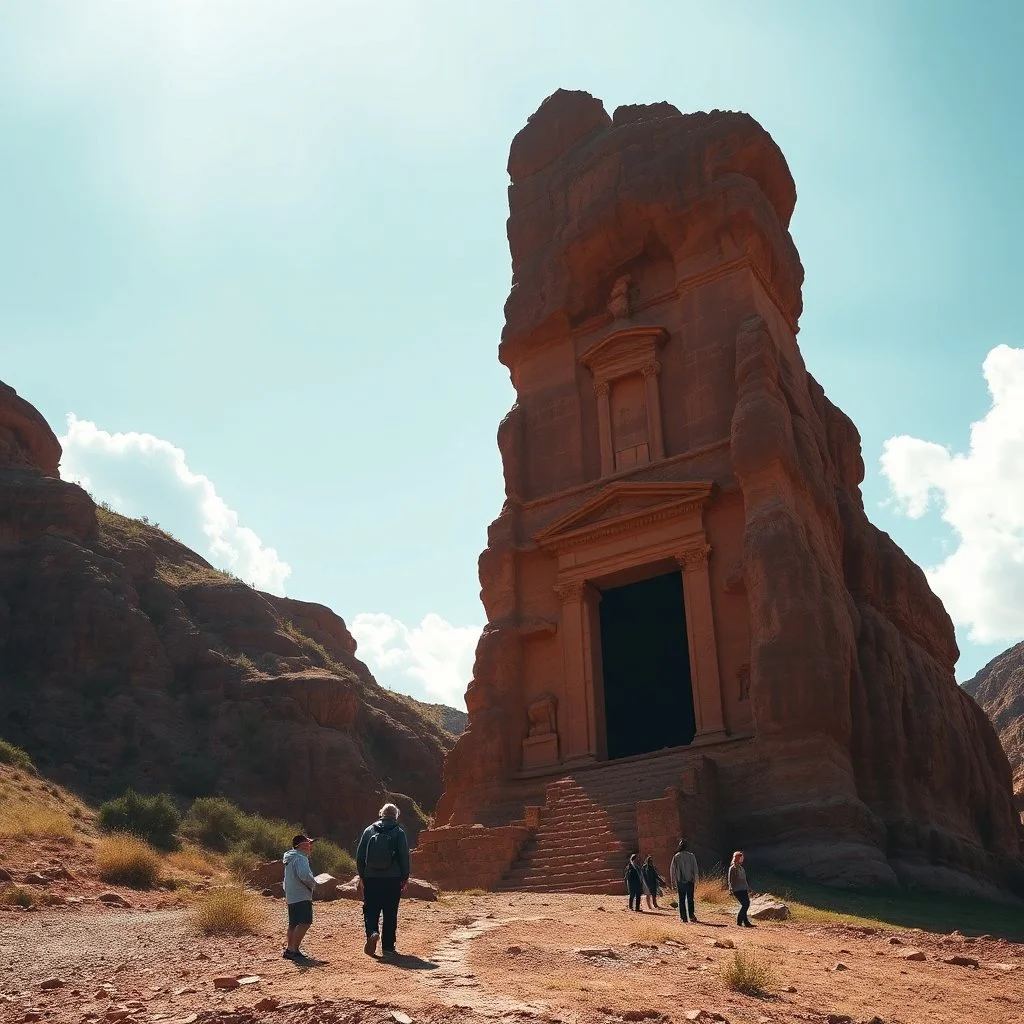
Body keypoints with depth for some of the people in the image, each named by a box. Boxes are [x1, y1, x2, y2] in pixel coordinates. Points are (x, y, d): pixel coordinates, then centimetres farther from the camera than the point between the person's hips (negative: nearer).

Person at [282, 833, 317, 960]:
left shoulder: (291, 859, 20)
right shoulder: (300, 858, -14)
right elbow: (304, 875, -28)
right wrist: (313, 884, -11)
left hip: (292, 897, 11)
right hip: (301, 897, -11)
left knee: (293, 924, 16)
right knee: (304, 923, -16)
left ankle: (290, 949, 21)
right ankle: (294, 949, -21)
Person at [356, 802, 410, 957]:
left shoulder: (369, 830, 5)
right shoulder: (399, 832, -1)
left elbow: (360, 855, 6)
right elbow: (404, 856, -3)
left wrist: (362, 875, 14)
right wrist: (405, 877, 5)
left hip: (371, 879, 1)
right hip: (393, 879, -1)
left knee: (370, 910, 9)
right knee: (390, 913, 7)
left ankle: (372, 932, -18)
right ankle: (388, 947, 9)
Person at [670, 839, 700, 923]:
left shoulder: (676, 857, -1)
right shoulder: (691, 856, -3)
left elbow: (672, 870, 1)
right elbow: (695, 869, -1)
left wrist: (673, 883, 7)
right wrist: (695, 880, 7)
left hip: (680, 881, 0)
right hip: (690, 881, 0)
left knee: (681, 900, 7)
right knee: (690, 899, 4)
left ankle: (683, 917, 6)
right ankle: (691, 915, -9)